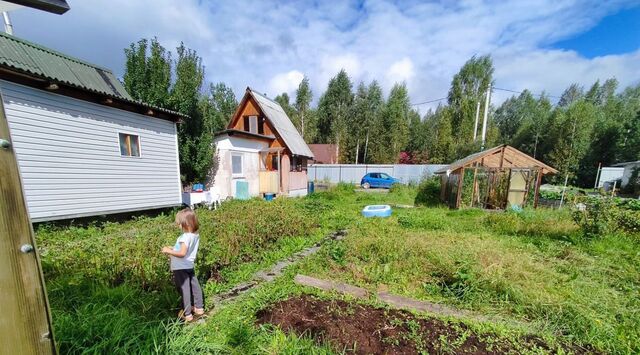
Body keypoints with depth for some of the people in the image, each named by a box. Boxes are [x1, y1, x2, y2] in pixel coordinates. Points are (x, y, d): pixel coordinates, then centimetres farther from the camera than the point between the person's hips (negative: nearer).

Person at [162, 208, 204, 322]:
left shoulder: (185, 237, -25)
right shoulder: (195, 235, 2)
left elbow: (182, 253, -27)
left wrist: (168, 251, -17)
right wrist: (173, 249, 11)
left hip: (181, 268, -9)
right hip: (189, 266, 9)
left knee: (184, 290, 4)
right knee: (194, 286, 18)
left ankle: (187, 315, 16)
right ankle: (199, 308, 32)